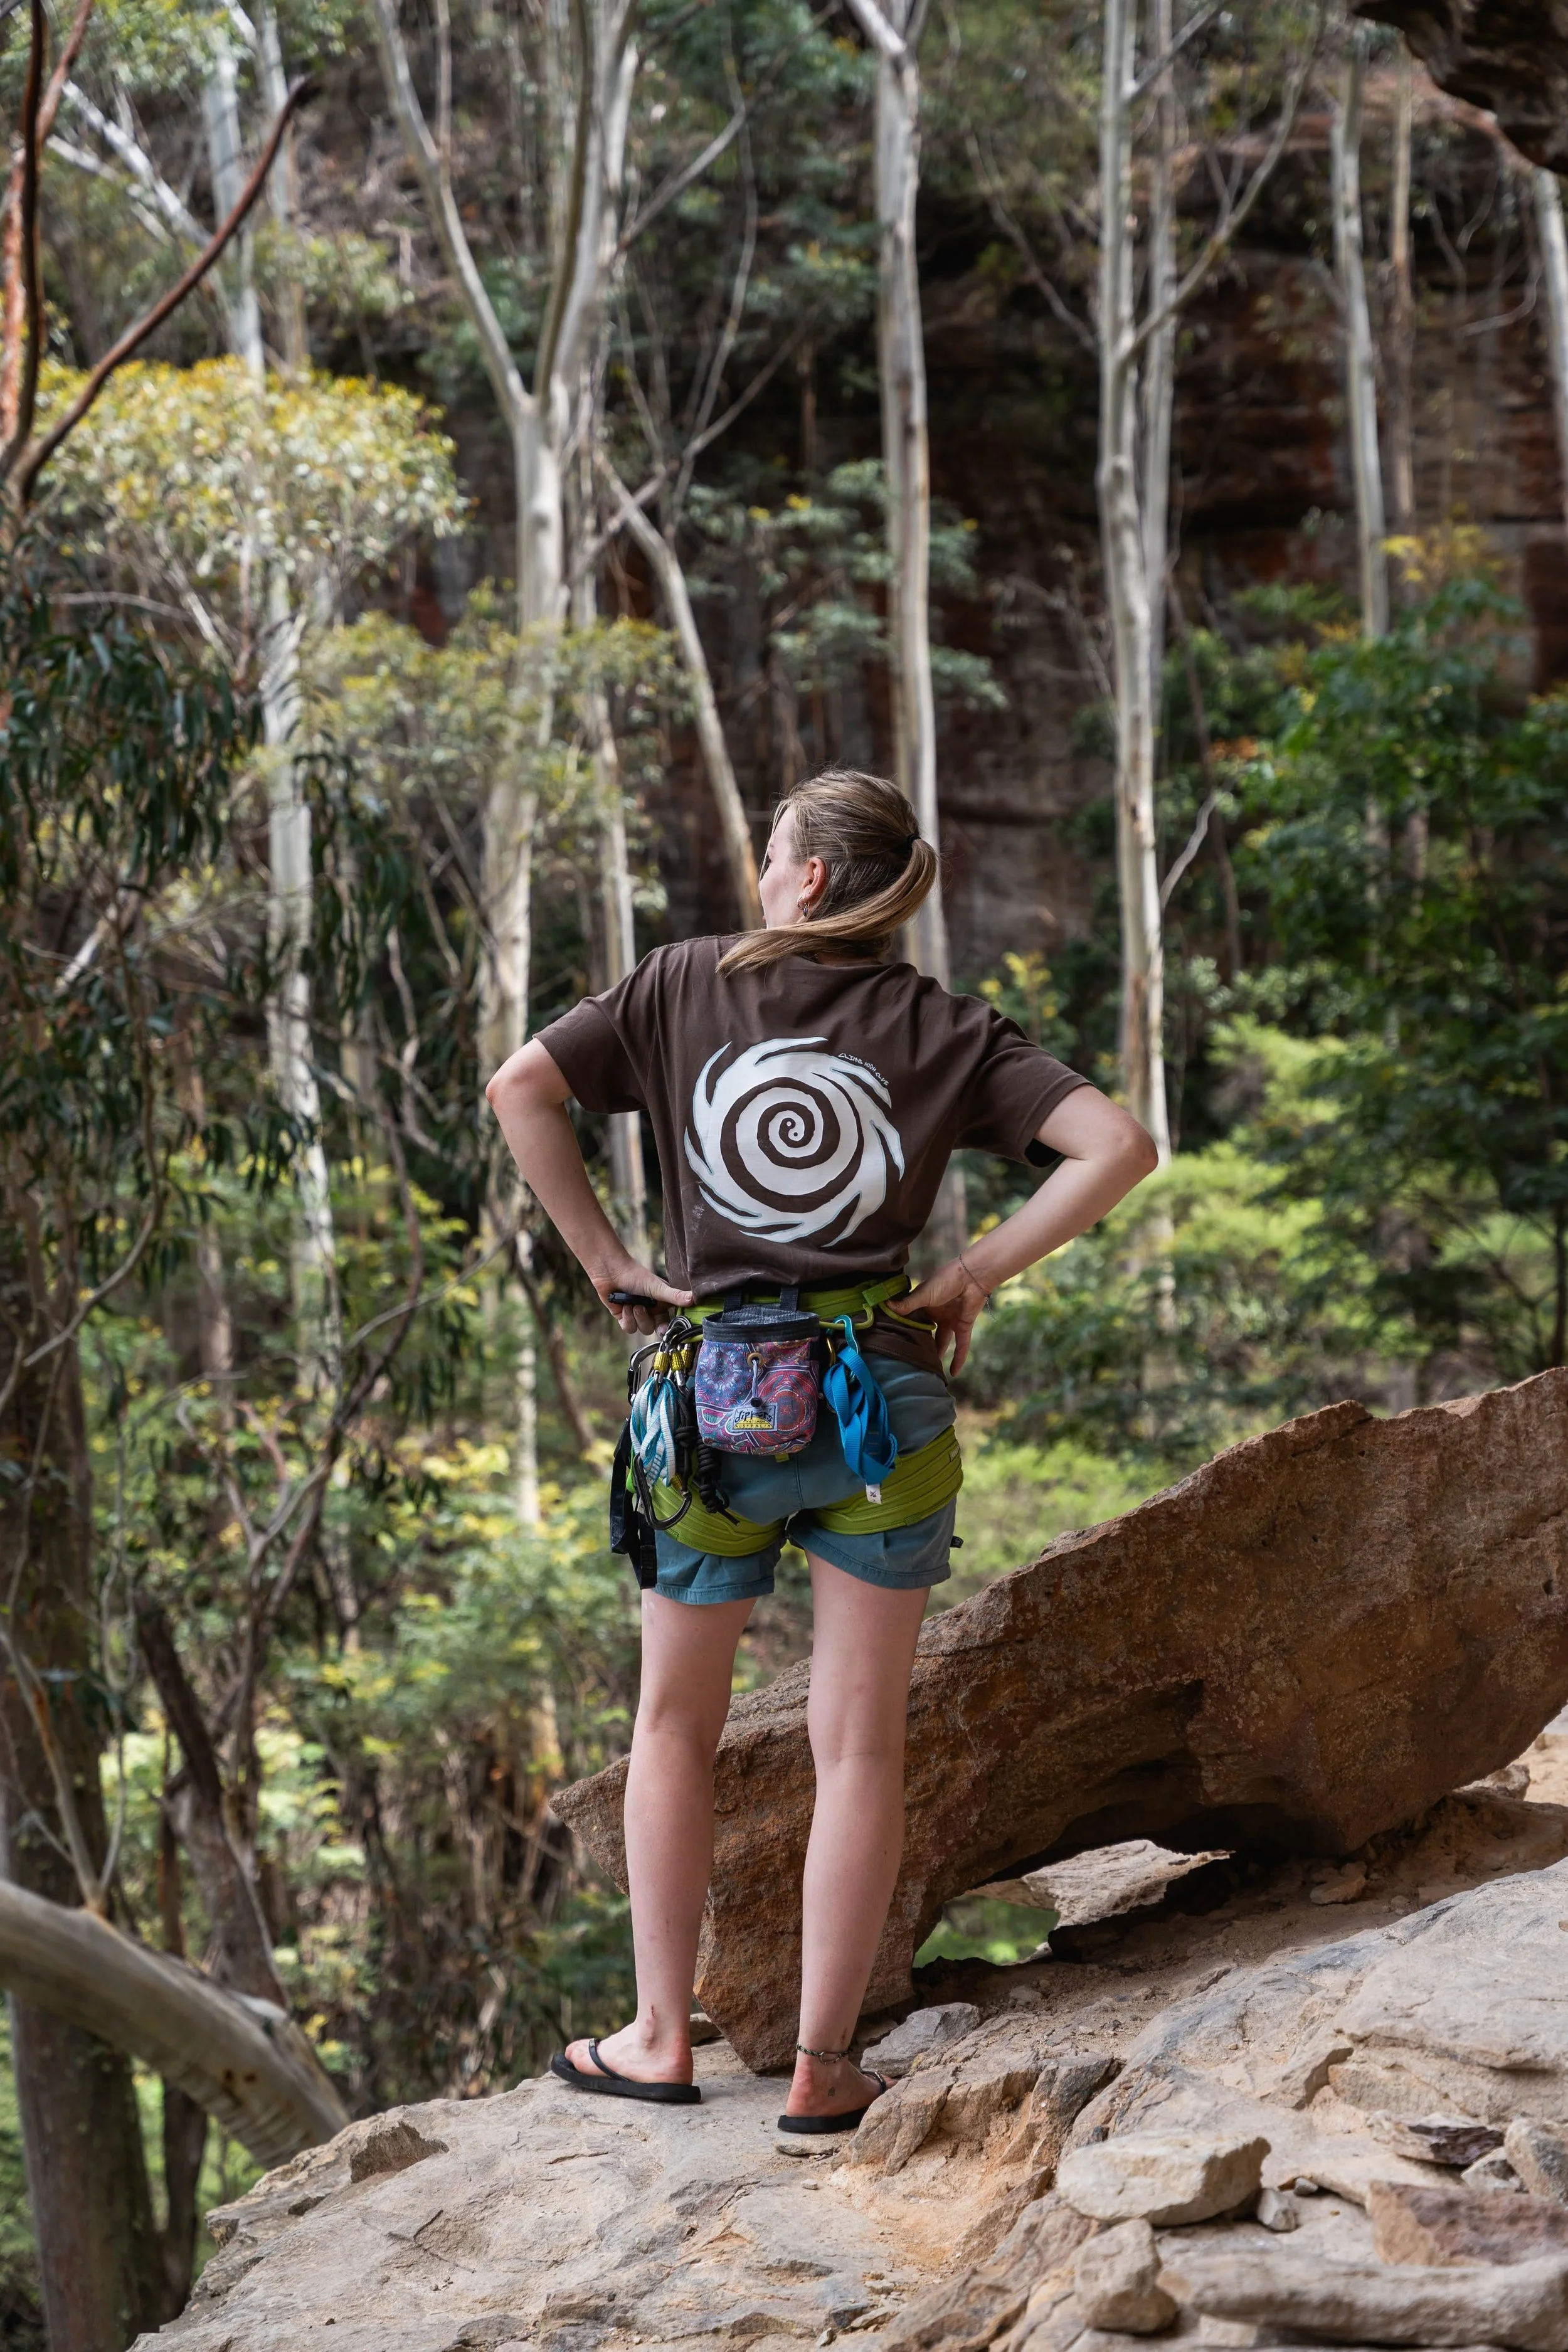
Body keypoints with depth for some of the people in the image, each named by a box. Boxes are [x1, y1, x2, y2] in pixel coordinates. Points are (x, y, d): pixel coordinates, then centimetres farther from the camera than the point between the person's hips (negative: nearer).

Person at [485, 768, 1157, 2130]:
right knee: (859, 1745, 6)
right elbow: (1116, 1147, -7)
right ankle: (824, 2067, 8)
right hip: (884, 1399, 0)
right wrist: (977, 1275, -1)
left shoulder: (689, 985, 3)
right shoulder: (945, 1031, 3)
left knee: (676, 1724, 17)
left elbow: (521, 1089, -3)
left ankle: (661, 2038, 18)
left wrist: (605, 1260, 1)